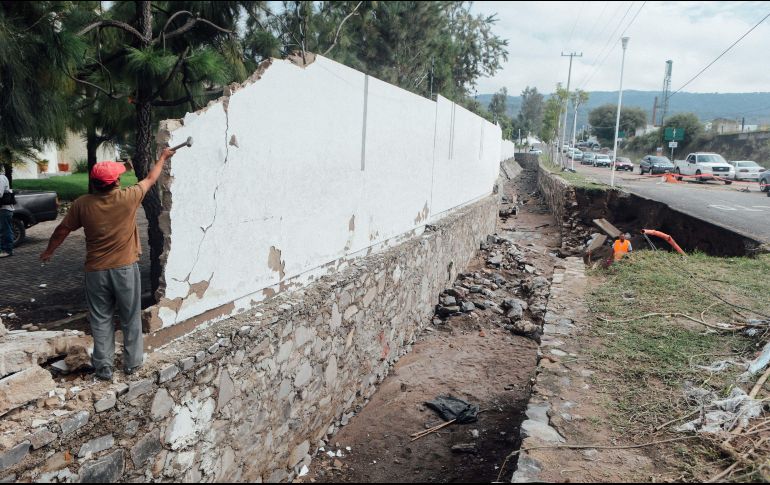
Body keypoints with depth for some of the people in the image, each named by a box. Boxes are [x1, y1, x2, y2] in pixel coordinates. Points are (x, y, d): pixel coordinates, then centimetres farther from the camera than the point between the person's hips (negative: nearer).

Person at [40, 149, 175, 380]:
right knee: (131, 318, 13)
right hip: (126, 269, -1)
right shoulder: (128, 198, -11)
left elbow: (62, 230, 6)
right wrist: (163, 157, 22)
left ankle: (104, 367, 19)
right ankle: (132, 362, 23)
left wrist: (48, 251, 24)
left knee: (100, 320, 13)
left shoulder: (82, 204, -7)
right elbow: (151, 179, 6)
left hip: (96, 272, 1)